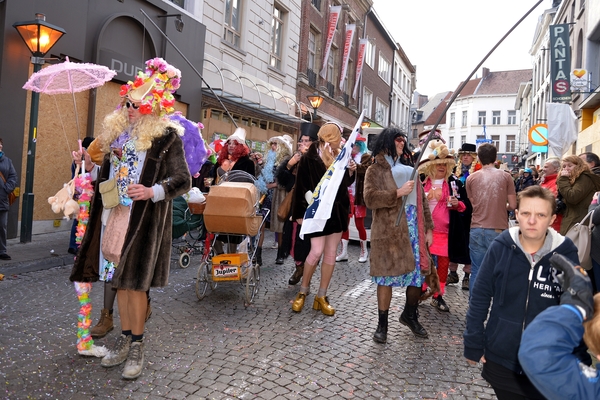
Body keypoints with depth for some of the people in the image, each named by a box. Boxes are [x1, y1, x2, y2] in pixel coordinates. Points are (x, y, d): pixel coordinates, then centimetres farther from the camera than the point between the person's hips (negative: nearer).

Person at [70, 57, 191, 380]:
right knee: (119, 278, 11)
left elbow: (183, 180, -11)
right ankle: (125, 338, 26)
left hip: (143, 218, -6)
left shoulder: (166, 136, -8)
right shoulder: (117, 131, 12)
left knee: (135, 280, -2)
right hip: (113, 214, 6)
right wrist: (90, 167, 5)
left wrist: (153, 192, -23)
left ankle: (136, 347, 13)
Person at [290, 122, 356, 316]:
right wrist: (301, 212, -12)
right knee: (317, 251, -9)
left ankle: (321, 297, 16)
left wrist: (350, 171, -4)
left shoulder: (339, 156, 8)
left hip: (337, 211, 6)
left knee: (331, 254, 6)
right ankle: (303, 291, 15)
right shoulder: (309, 158, -9)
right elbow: (302, 186, -10)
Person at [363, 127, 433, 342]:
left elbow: (421, 199, 16)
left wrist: (428, 227, 11)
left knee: (417, 272, 10)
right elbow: (370, 198, -13)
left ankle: (410, 314, 33)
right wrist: (398, 193, -18)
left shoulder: (410, 168, 17)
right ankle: (382, 323, 14)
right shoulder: (375, 170, 0)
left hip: (413, 227, 6)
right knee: (387, 275, -1)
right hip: (389, 230, -5)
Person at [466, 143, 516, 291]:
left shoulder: (471, 178, 3)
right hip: (498, 230, -1)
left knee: (476, 272, 7)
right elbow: (512, 205, 1)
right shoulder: (505, 176, 0)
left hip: (477, 229, 1)